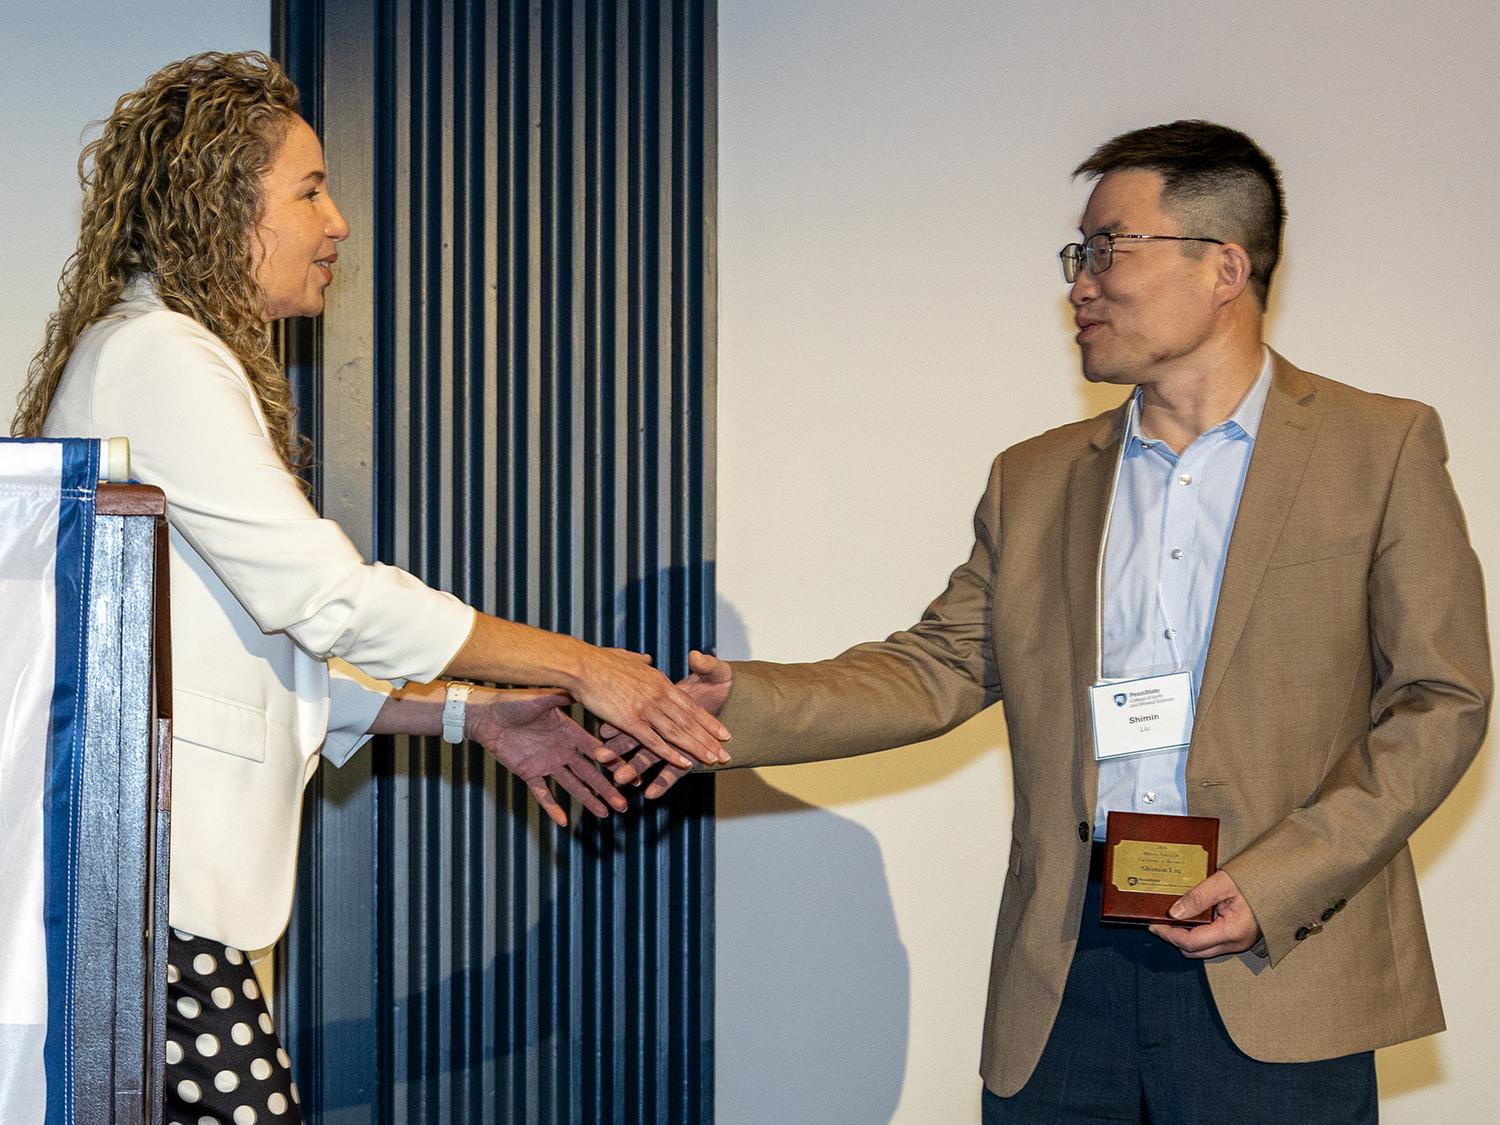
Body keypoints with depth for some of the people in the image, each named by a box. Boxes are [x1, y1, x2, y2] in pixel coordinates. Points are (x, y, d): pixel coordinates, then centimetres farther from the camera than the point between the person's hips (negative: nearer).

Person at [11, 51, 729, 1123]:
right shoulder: (156, 356, -9)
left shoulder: (183, 362, 23)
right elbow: (324, 591, -14)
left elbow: (274, 648, 20)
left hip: (158, 883, 10)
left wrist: (471, 712, 13)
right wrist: (582, 666, -8)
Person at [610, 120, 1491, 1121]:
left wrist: (1277, 884, -10)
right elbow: (938, 669, 11)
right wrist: (745, 707, -4)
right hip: (1065, 977, 3)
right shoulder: (1035, 482, 15)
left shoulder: (1382, 449, 2)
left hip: (1275, 979, -3)